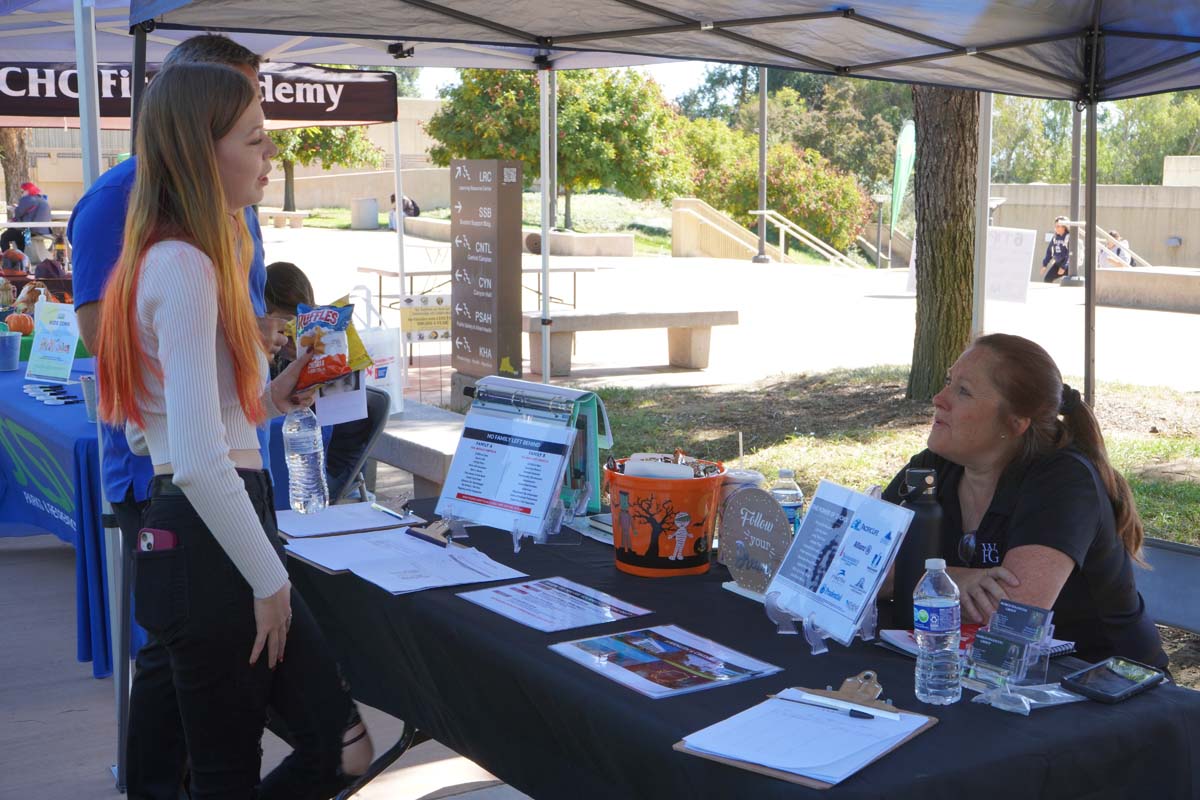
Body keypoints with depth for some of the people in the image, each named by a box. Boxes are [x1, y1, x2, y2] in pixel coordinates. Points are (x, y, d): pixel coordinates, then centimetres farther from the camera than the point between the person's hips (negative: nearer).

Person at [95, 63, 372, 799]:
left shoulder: (177, 259, 13)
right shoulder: (186, 268, -18)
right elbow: (197, 462, -26)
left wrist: (264, 401, 12)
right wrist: (269, 580, -17)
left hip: (190, 534, 10)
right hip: (208, 545, -10)